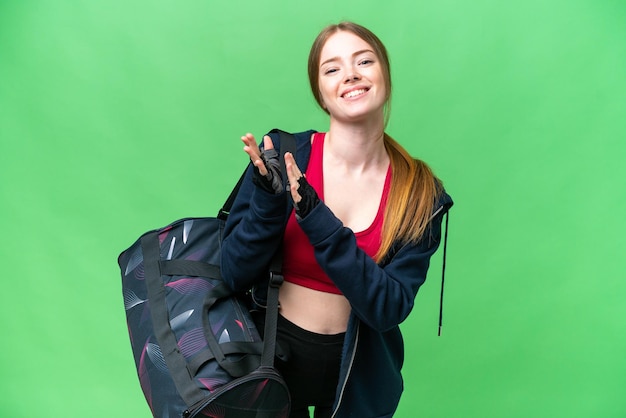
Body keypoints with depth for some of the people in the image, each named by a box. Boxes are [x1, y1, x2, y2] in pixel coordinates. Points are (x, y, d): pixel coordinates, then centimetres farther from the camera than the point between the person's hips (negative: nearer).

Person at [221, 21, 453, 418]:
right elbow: (237, 274, -11)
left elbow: (390, 309, -19)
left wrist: (316, 220, -29)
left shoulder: (421, 192, -12)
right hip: (273, 354, 0)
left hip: (358, 372, 1)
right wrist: (269, 199, -29)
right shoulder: (282, 156, -15)